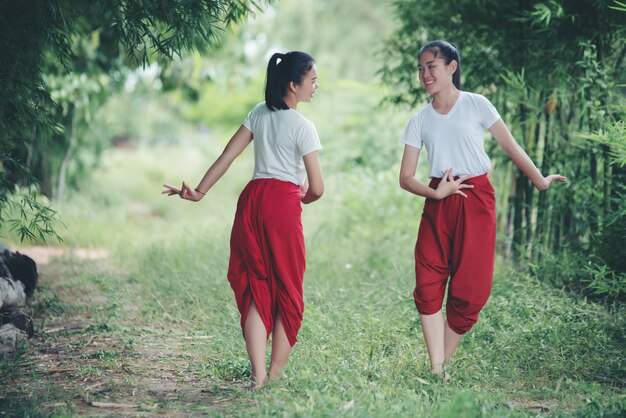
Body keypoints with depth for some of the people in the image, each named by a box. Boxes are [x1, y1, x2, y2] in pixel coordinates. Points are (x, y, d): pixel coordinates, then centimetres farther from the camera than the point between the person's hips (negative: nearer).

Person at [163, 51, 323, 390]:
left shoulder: (259, 113, 11)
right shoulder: (302, 127, -6)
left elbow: (227, 156, 8)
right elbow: (317, 188, -6)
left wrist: (200, 191, 12)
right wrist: (304, 198, 16)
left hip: (251, 199, 5)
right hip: (283, 203, -5)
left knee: (255, 287, 7)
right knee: (287, 288, 7)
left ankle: (257, 374, 0)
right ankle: (275, 374, 9)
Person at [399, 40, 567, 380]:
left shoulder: (476, 105, -2)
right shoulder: (419, 121, 5)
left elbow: (509, 146, 4)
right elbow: (406, 178, 3)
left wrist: (540, 181, 2)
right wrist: (435, 193, -14)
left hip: (476, 200, -2)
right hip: (438, 203, 2)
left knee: (469, 290, -3)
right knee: (428, 285, -7)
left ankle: (443, 364, 10)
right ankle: (436, 371, -5)